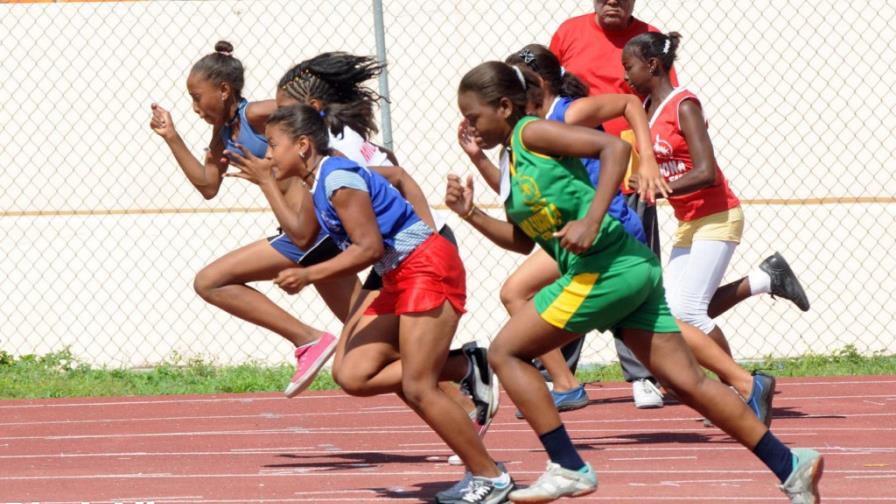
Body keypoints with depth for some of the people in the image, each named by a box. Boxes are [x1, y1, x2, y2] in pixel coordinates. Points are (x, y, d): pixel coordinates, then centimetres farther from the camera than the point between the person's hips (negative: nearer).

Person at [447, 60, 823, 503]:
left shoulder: (531, 132, -6)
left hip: (605, 266, -9)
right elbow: (522, 241, 24)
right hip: (632, 269, 9)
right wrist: (470, 214, 12)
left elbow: (614, 147, -17)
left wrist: (590, 222, -23)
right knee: (688, 384, 7)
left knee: (505, 353, -1)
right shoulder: (513, 156, 21)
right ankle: (791, 466, 6)